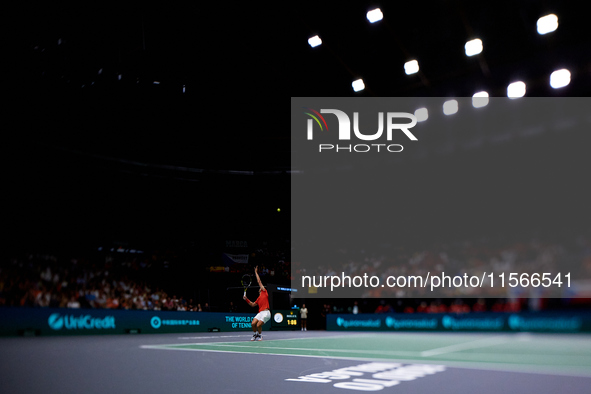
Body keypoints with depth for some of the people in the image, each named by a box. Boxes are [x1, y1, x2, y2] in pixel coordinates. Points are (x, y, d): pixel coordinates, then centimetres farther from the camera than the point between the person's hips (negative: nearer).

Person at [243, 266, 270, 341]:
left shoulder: (264, 292, 7)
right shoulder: (259, 298, 25)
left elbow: (259, 281, 7)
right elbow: (253, 304, 28)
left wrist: (256, 272, 13)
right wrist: (246, 299, 19)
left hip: (266, 312, -7)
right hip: (260, 312, 7)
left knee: (258, 325, -15)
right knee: (253, 324, -10)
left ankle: (260, 336, 14)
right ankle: (255, 334, 17)